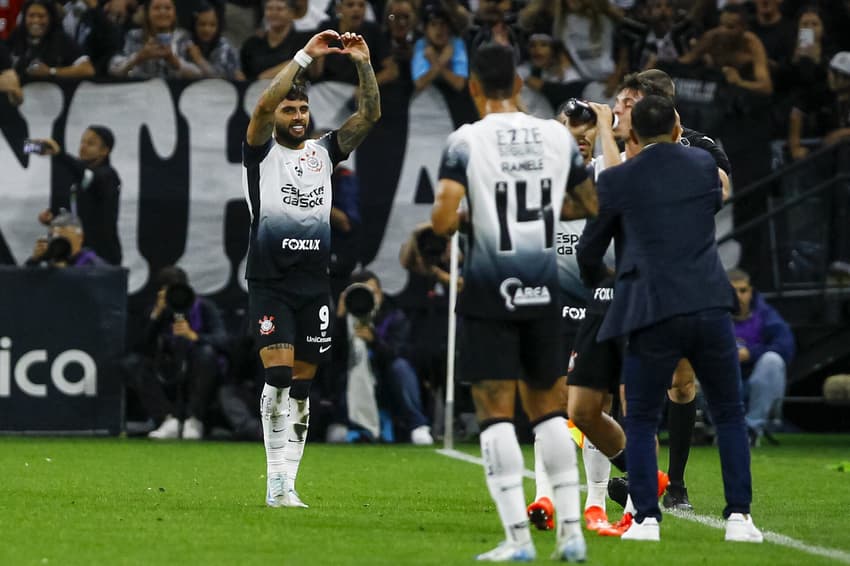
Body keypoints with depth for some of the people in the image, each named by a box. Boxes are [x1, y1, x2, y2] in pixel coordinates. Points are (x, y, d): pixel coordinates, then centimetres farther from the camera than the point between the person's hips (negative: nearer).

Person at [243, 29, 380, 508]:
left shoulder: (323, 152, 12)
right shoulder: (261, 153, 1)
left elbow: (370, 115, 4)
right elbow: (263, 107, -18)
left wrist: (364, 65, -10)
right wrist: (305, 57, -21)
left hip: (314, 285, 4)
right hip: (271, 284, -4)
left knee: (301, 385, 5)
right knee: (279, 374, -15)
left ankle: (287, 482, 8)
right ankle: (276, 482, -15)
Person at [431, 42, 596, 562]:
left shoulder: (466, 142, -10)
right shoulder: (558, 137, 3)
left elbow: (442, 221, -19)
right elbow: (593, 204, 13)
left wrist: (456, 219, 4)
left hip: (490, 290, -4)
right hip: (543, 289, 4)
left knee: (496, 412, 1)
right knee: (548, 409, 14)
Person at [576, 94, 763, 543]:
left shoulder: (616, 181, 1)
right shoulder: (704, 166, 8)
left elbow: (589, 250, 12)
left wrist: (595, 279, 34)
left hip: (653, 316, -2)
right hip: (710, 307, 2)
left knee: (641, 422, 12)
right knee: (729, 416, 15)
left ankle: (646, 519, 4)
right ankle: (739, 516, 7)